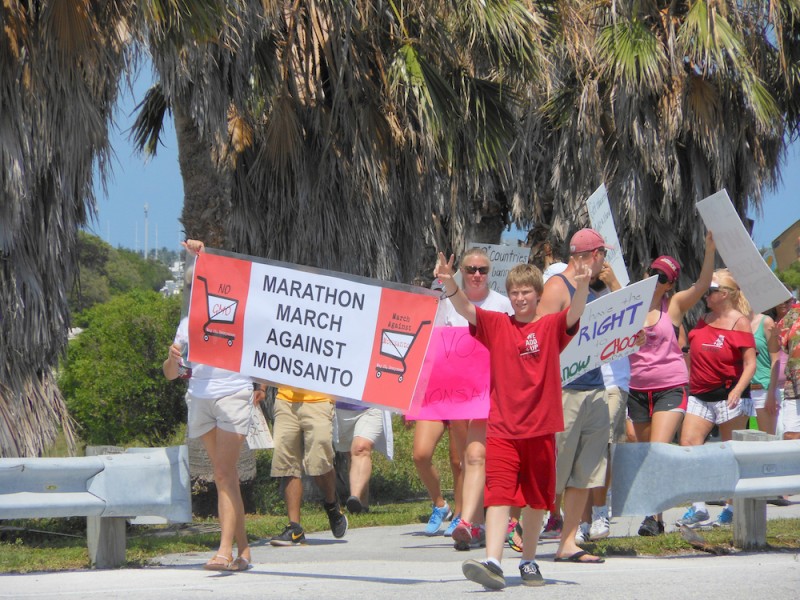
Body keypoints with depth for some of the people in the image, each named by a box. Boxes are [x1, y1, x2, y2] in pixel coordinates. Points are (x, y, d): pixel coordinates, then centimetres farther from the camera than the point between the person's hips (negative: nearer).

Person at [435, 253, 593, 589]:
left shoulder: (551, 327, 2)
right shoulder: (495, 325, 5)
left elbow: (575, 313, -18)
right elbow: (464, 308, -10)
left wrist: (582, 286, -38)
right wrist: (449, 284, -30)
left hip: (540, 428, 1)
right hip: (502, 428, -1)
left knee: (536, 499, 10)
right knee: (499, 494, -13)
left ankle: (528, 561, 26)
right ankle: (493, 563, -25)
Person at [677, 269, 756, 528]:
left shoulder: (739, 322, -4)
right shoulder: (703, 320, 12)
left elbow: (750, 363, -10)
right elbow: (691, 354, 20)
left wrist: (737, 390, -23)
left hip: (729, 396, -6)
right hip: (700, 395, 6)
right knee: (687, 445, -10)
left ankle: (730, 509, 11)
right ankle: (698, 508, -11)